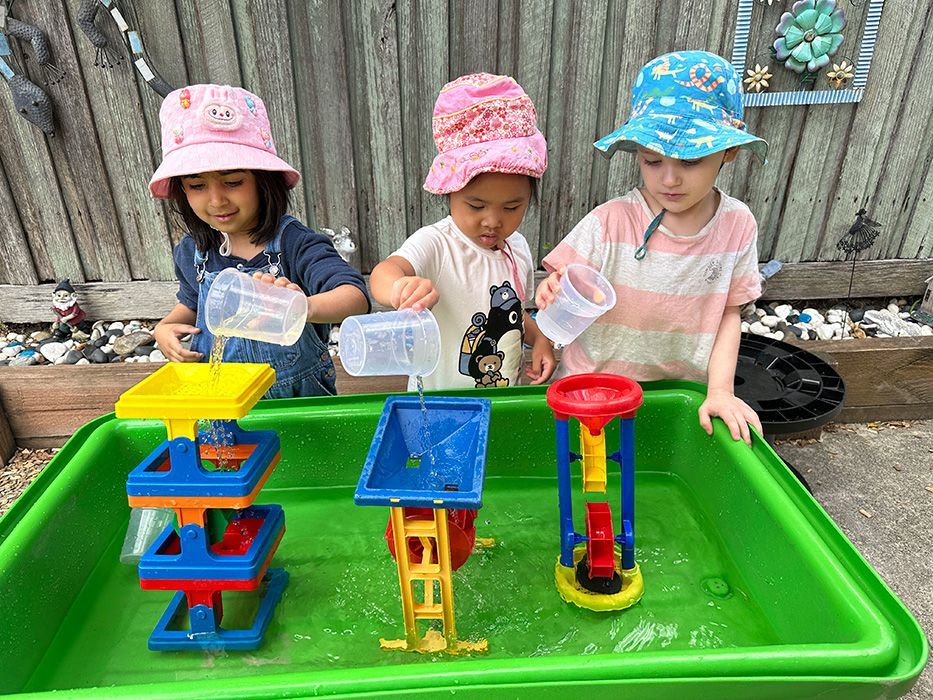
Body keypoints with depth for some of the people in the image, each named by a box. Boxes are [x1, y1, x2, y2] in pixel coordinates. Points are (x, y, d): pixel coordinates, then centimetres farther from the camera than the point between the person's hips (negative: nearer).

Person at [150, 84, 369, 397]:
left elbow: (356, 295, -33)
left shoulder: (295, 243, -17)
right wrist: (165, 327, 2)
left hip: (300, 397, -4)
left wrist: (307, 306, -52)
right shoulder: (191, 252, 0)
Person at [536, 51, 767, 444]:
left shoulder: (737, 225, -6)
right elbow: (561, 289, -10)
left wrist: (720, 390, -9)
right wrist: (555, 295, -33)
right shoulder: (610, 221, -16)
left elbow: (729, 314, 1)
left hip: (679, 396, 3)